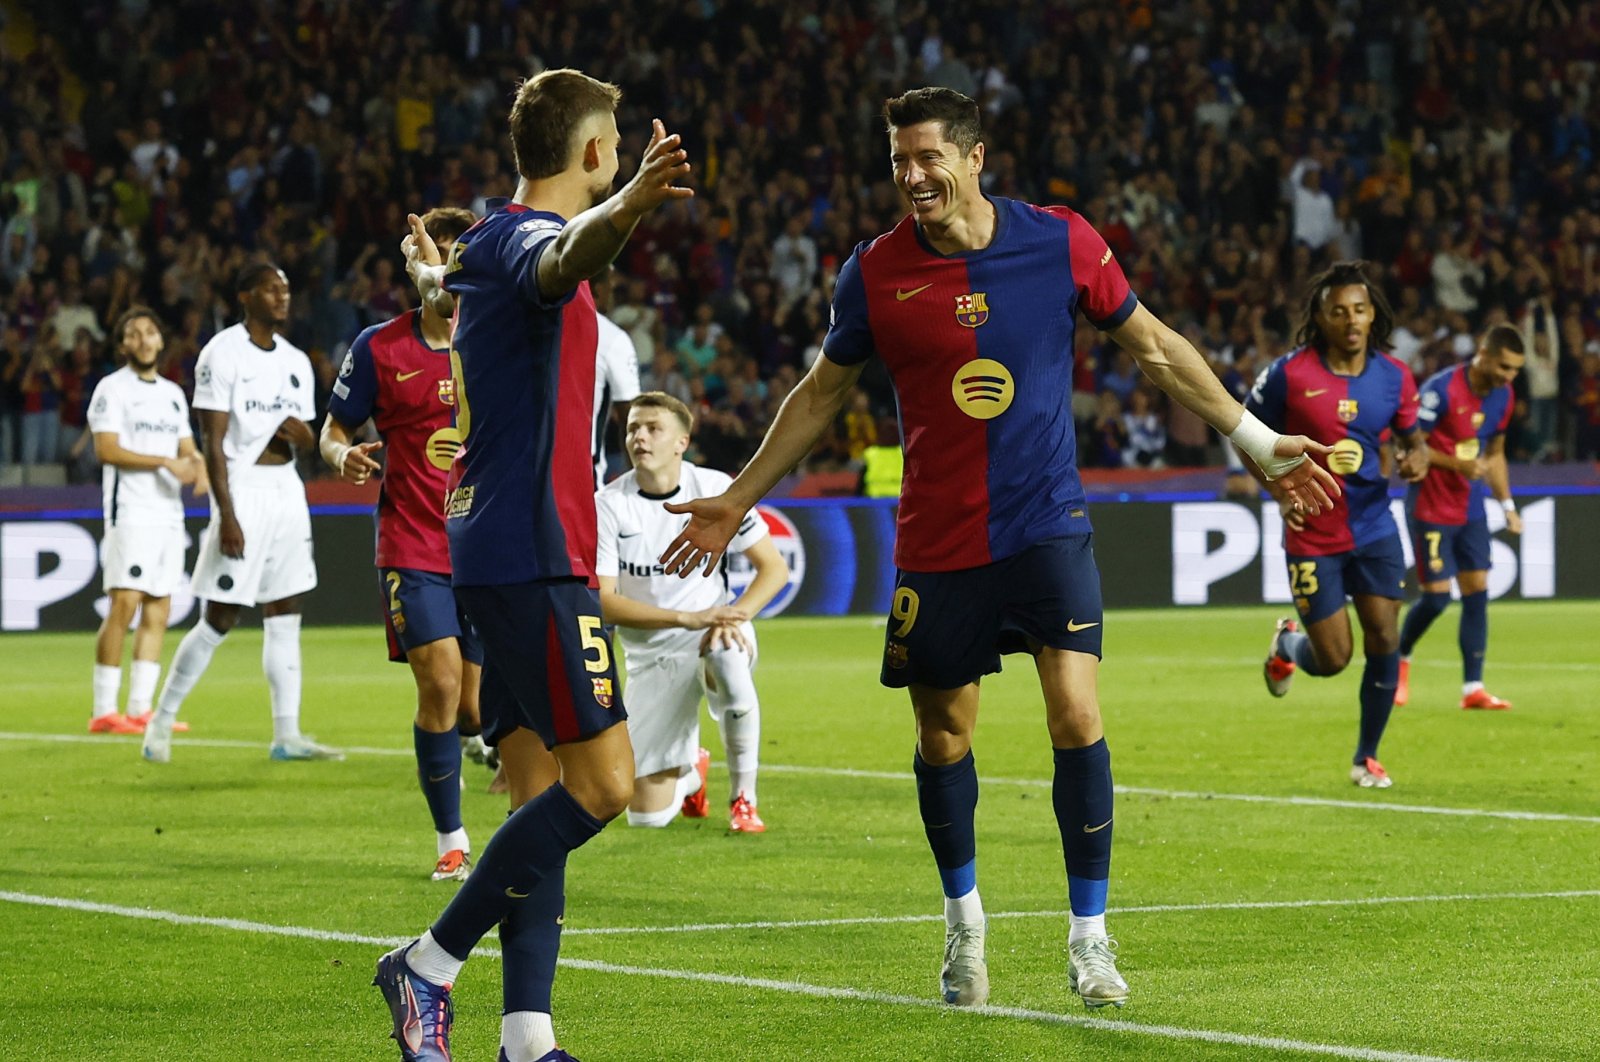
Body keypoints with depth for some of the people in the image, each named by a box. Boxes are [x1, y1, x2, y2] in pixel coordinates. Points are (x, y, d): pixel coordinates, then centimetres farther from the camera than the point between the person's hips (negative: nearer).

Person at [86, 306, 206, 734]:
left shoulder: (173, 393, 19)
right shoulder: (112, 389, -3)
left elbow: (187, 448, 21)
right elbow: (107, 450, -13)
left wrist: (198, 465, -3)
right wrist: (165, 462, -20)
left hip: (170, 516, 7)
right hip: (131, 514, -7)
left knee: (158, 612, 5)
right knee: (124, 606, -13)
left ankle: (141, 710, 7)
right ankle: (103, 712, -11)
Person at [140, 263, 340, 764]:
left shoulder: (295, 361, 12)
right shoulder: (223, 354, -9)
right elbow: (213, 442, -13)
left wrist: (305, 435, -5)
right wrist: (226, 515, -20)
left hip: (287, 488, 7)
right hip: (242, 489, -7)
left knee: (285, 615, 5)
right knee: (219, 619, -5)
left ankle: (287, 736, 6)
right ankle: (162, 720, 8)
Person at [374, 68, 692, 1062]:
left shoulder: (491, 240, 17)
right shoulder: (529, 236, -12)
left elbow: (444, 284, 43)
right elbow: (563, 261, -39)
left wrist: (428, 269, 68)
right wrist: (626, 207, -61)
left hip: (494, 556, 10)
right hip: (535, 553, -10)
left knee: (541, 790, 6)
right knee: (602, 783, -12)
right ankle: (431, 964, -7)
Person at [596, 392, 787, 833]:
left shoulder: (715, 489, -7)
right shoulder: (607, 505, -11)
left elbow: (774, 568, -3)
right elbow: (603, 602, -16)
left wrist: (735, 615, -22)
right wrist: (689, 618, -27)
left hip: (714, 632, 0)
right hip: (652, 656, 0)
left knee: (729, 659, -41)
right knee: (647, 814, -6)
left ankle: (743, 797, -18)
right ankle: (690, 772, 34)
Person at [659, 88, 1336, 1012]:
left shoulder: (1061, 241, -5)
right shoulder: (877, 272, -4)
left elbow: (1154, 344, 8)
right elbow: (822, 395, 11)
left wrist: (1260, 442, 9)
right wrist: (736, 503, 12)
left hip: (1047, 527, -1)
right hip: (937, 545, 1)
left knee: (1078, 718, -13)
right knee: (943, 737, 6)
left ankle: (1090, 936, -1)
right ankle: (964, 920, 29)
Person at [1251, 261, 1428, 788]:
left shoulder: (1395, 377, -2)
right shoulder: (1289, 375, -12)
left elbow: (1410, 437, 14)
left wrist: (1416, 458, -11)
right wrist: (1280, 492, -10)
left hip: (1375, 527, 3)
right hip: (1313, 535, -3)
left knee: (1384, 640, -6)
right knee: (1332, 659, -1)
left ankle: (1367, 757, 12)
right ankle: (1287, 645, 37)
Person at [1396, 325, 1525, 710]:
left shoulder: (1503, 398, 4)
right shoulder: (1442, 389, -20)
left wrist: (1507, 504, 11)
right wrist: (1457, 464, -26)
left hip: (1471, 508, 7)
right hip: (1431, 508, -7)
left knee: (1477, 591, -1)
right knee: (1436, 595, -7)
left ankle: (1473, 688, 1)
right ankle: (1400, 659, 20)